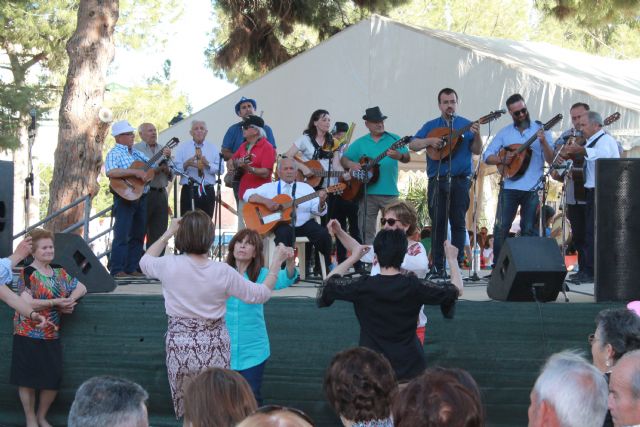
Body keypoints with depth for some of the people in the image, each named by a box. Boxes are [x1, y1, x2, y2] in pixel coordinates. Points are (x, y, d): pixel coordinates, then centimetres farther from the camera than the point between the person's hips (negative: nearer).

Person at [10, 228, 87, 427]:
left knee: (53, 380, 4)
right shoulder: (27, 273, -10)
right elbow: (26, 303, -21)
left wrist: (71, 300, -8)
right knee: (28, 379, 0)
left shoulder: (59, 272, 9)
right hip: (29, 335, -5)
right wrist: (56, 302, -22)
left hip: (52, 336, 6)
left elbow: (81, 288, 13)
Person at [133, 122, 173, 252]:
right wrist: (157, 169, -16)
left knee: (159, 233, 5)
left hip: (161, 194, 6)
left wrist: (167, 170, -5)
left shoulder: (162, 150, 18)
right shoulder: (135, 149, 0)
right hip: (143, 194, -6)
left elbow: (171, 176, 18)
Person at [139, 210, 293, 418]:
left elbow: (145, 262, 16)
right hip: (214, 349, -1)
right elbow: (261, 294, 1)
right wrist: (277, 262, 11)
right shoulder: (223, 272, -10)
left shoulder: (169, 265, -9)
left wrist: (168, 233, 22)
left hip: (179, 348, 1)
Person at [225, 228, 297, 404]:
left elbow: (283, 280, -24)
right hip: (223, 348, 1)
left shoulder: (260, 275, -4)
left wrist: (290, 262, -44)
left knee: (251, 398, 6)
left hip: (252, 349, 0)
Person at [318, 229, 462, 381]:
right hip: (410, 369, 0)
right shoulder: (414, 287, -10)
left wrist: (352, 258, 16)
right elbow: (457, 289, 3)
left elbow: (329, 283, 8)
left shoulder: (363, 287, -11)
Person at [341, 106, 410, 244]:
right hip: (367, 193, 1)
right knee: (366, 231, 3)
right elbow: (344, 159, 13)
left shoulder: (394, 139, 7)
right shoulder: (359, 143, 11)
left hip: (389, 192, -1)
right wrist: (351, 164, -9)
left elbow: (407, 158, -2)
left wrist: (399, 156, -25)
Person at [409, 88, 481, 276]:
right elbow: (413, 144, 6)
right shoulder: (431, 125, 13)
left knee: (458, 223, -2)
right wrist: (429, 141, -12)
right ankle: (438, 266, 4)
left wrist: (477, 135, -18)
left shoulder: (466, 125, 8)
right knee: (438, 223, 1)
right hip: (437, 181, 1)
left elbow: (477, 151, 1)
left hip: (460, 181, -1)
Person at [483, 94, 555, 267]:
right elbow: (487, 156, 10)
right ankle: (497, 266, 5)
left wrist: (543, 142, -18)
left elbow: (551, 160, -1)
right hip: (509, 186, 1)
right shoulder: (504, 132, 11)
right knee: (501, 227, -3)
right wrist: (502, 159, -9)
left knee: (529, 230, 0)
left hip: (532, 188, -1)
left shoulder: (540, 130, 5)